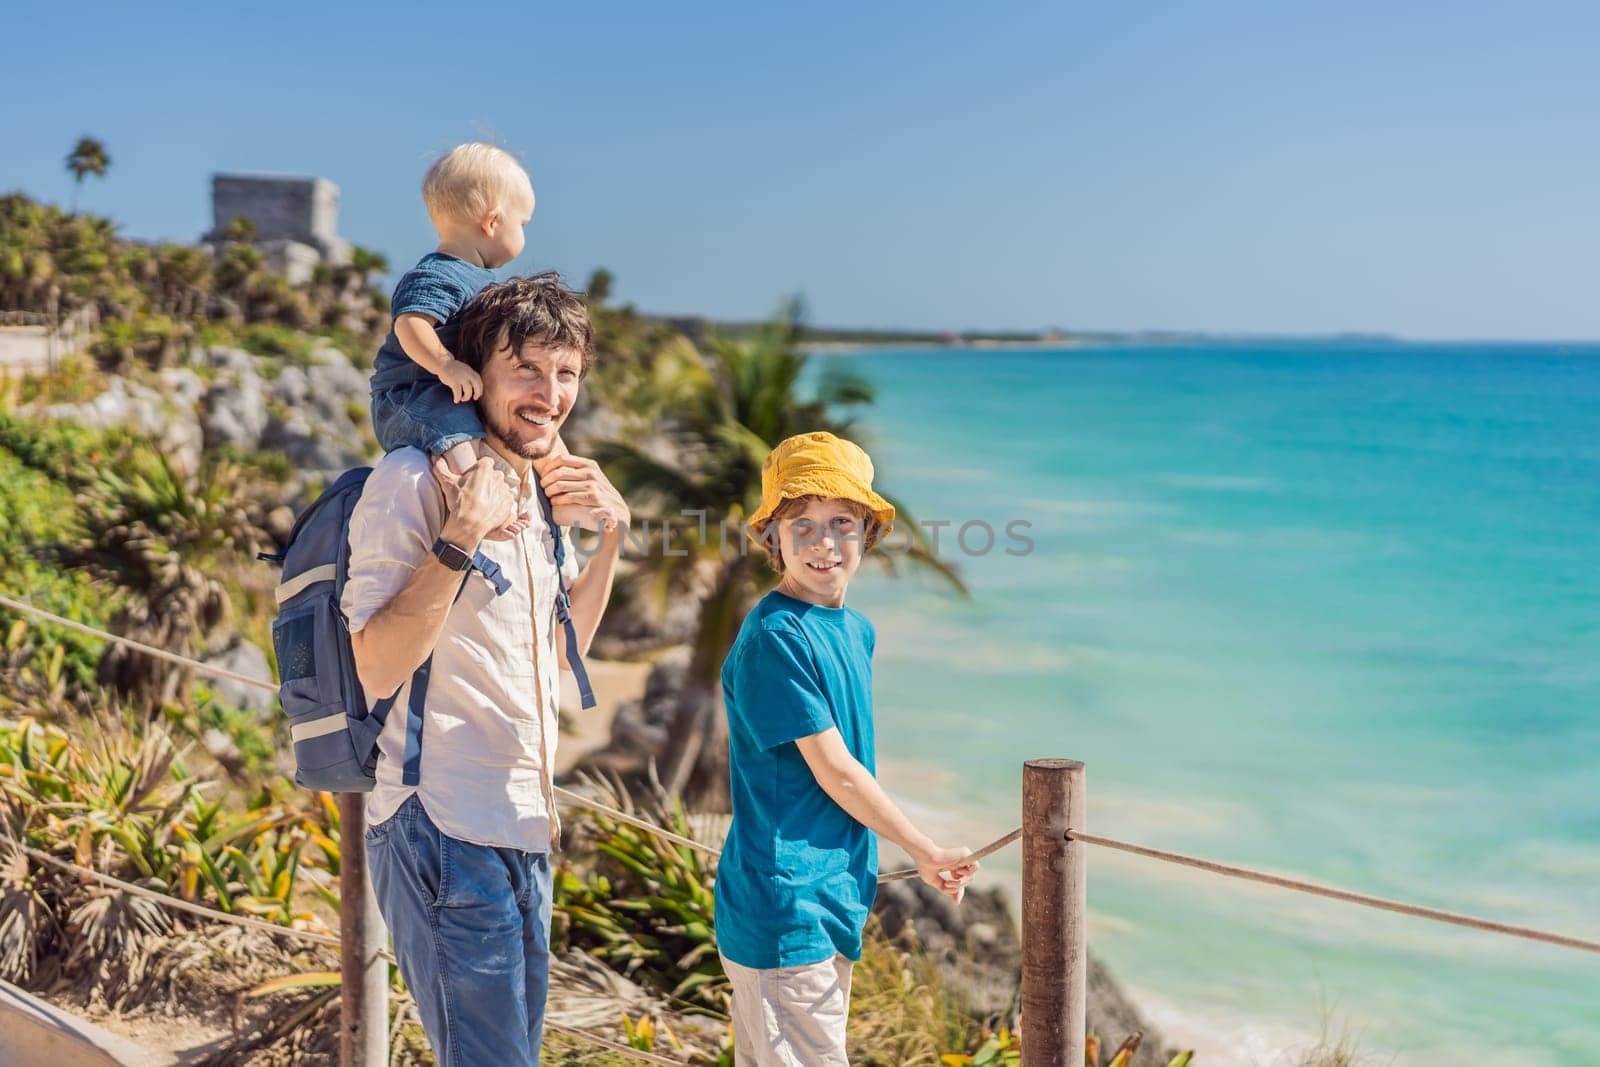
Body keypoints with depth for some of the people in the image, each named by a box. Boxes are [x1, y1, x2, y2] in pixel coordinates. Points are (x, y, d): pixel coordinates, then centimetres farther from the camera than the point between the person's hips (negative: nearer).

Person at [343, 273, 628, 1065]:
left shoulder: (537, 490, 15)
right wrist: (463, 537, -25)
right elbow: (377, 669, -18)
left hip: (523, 832, 9)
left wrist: (611, 533, 12)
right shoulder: (413, 481, -11)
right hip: (444, 826, -9)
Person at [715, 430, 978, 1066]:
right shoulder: (773, 637, -16)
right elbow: (834, 770, -15)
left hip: (832, 895, 9)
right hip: (783, 903, -9)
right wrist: (926, 852, -6)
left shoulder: (856, 631, 10)